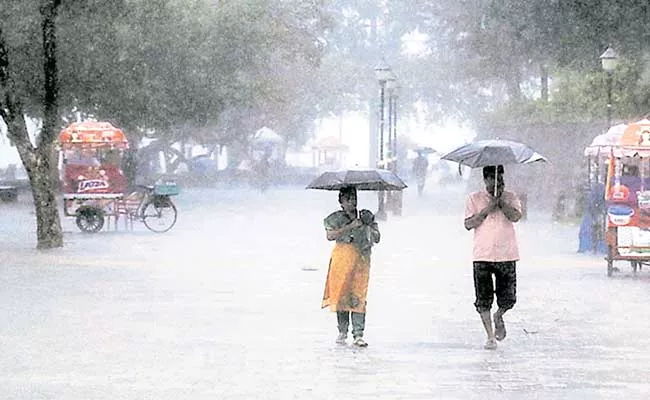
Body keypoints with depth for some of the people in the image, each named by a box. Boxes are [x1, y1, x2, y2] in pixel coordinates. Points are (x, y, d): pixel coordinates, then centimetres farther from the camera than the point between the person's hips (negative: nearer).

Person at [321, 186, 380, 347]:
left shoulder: (366, 217, 13)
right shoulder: (335, 218, 5)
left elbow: (377, 239, 12)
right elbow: (330, 235, -11)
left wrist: (368, 226, -6)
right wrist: (350, 227, -14)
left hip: (361, 260, 1)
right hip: (342, 259, -1)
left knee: (358, 296, -7)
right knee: (341, 295, 0)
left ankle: (358, 335, -9)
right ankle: (342, 332, 13)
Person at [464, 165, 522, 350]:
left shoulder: (510, 197, 8)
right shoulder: (474, 198, 7)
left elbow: (515, 216, -9)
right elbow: (468, 224, -2)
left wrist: (500, 201, -12)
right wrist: (487, 209, -10)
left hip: (506, 256, 1)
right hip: (482, 256, -1)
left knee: (508, 299, 0)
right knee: (483, 300, -3)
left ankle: (499, 316, 32)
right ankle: (490, 336, 7)